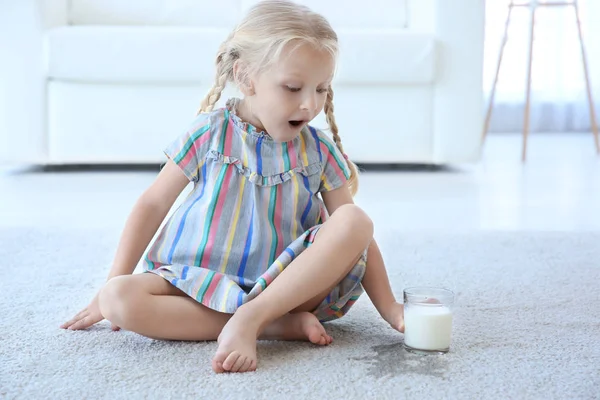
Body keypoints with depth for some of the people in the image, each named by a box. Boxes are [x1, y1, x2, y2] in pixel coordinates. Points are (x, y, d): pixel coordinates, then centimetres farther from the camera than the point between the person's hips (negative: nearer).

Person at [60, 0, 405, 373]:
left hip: (290, 283, 1)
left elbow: (358, 236, 1)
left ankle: (249, 318, -28)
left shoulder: (319, 151, 1)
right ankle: (279, 324, -27)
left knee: (354, 221, -23)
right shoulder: (210, 133, -3)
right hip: (203, 284, 0)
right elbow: (153, 205, 2)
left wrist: (389, 308, -11)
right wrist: (112, 285, -1)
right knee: (119, 298, -28)